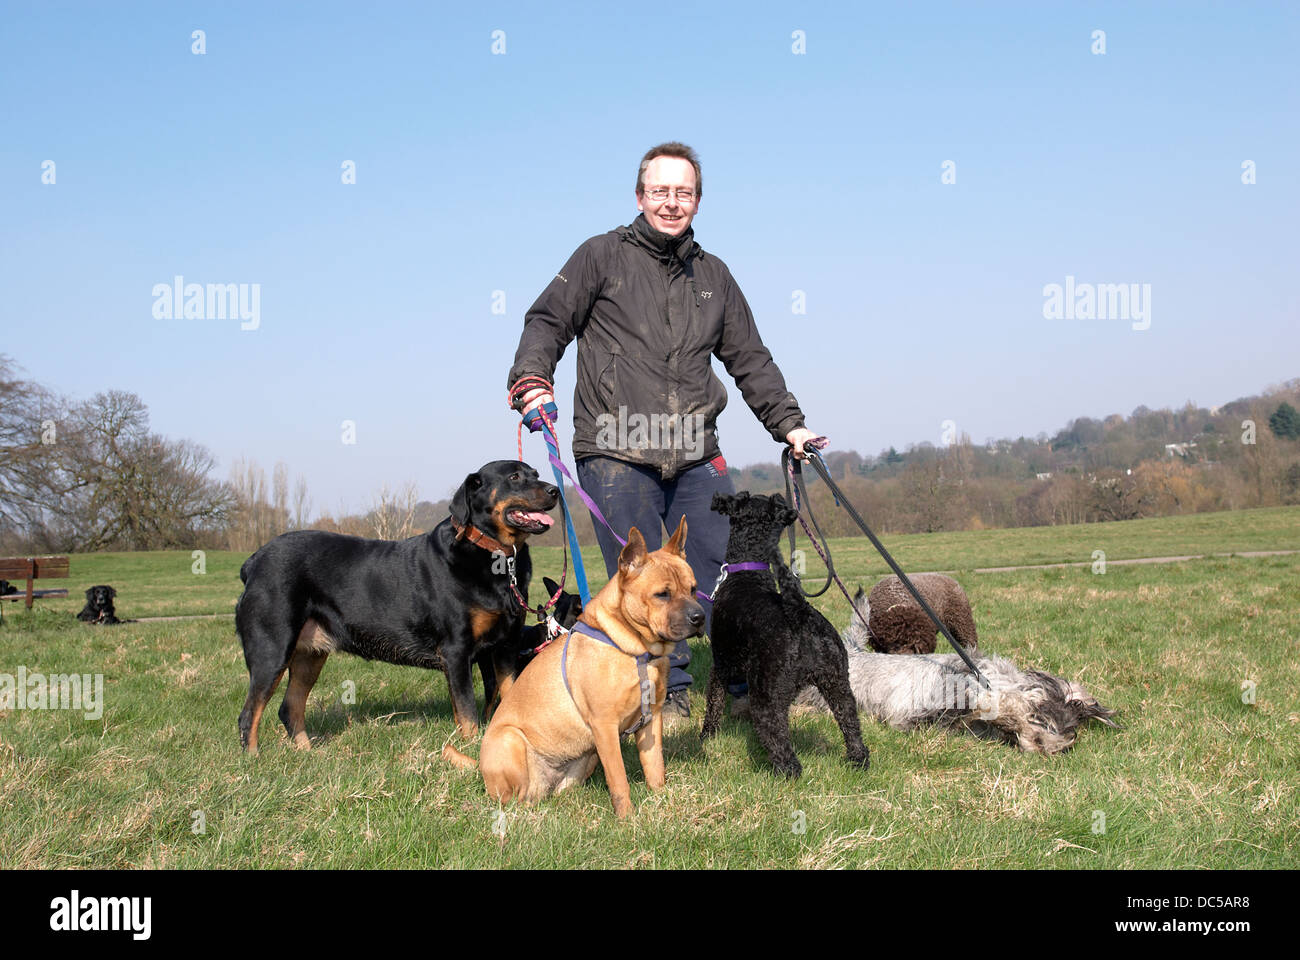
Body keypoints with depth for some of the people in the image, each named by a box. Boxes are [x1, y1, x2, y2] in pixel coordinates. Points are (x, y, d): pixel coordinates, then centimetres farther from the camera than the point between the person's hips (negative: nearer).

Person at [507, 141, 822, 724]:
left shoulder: (713, 275, 19)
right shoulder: (603, 255, 6)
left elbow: (751, 360, 24)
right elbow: (548, 320, 3)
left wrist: (788, 423, 19)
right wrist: (531, 377, -16)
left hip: (695, 458, 4)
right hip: (615, 456, -3)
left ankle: (754, 684, 15)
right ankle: (666, 696, 8)